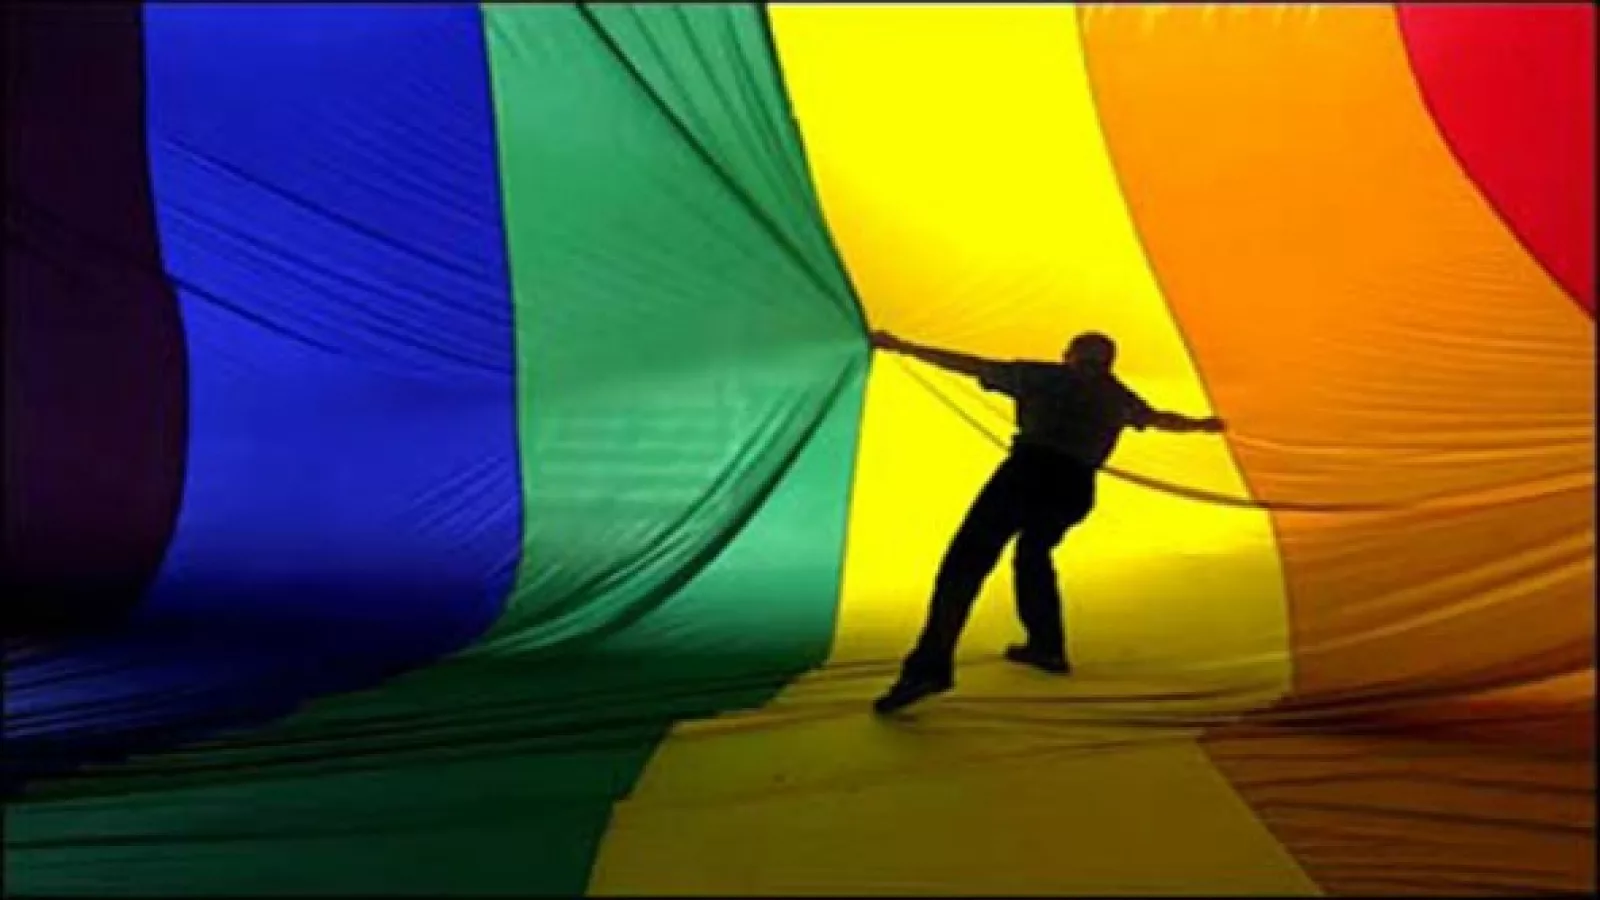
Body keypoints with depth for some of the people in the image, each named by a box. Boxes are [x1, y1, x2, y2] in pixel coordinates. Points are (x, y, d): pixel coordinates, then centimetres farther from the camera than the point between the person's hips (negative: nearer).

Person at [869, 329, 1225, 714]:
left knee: (966, 562, -10)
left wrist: (902, 347, 23)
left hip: (1030, 471, -4)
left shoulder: (1042, 375, 18)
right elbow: (1160, 419, 48)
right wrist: (1200, 424, 69)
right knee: (1032, 555, 33)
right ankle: (1046, 647, 36)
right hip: (1076, 490, 5)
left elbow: (969, 365, 17)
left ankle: (929, 667, -25)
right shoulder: (1118, 396, 28)